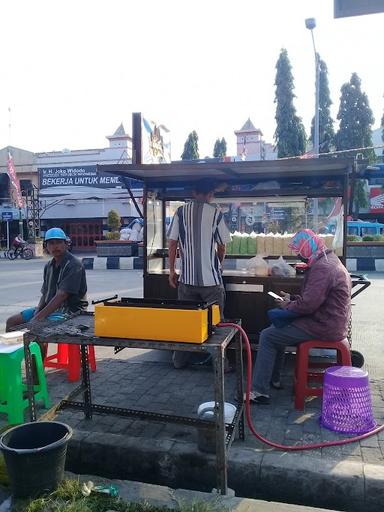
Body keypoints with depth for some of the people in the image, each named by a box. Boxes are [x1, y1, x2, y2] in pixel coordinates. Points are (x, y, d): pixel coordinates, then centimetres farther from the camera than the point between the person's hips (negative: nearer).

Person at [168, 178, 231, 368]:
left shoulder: (181, 211, 2)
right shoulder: (215, 212, -4)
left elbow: (172, 243, 2)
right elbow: (222, 246, 2)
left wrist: (172, 270, 10)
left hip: (186, 277, 3)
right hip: (211, 278, -2)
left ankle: (180, 360, 23)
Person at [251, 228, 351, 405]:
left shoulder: (322, 268, -21)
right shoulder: (327, 261, 14)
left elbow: (308, 304, -26)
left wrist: (288, 306, -8)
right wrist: (291, 299, 10)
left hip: (323, 327, -11)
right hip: (328, 321, 11)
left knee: (267, 337, -9)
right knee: (278, 326, 22)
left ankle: (259, 392, -7)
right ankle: (273, 379, 25)